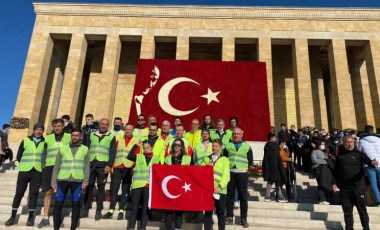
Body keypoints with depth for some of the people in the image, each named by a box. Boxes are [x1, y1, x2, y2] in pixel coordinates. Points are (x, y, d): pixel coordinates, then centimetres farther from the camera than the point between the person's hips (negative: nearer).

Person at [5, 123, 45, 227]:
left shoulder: (44, 142, 4)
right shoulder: (25, 141, 2)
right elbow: (19, 156, 7)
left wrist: (41, 165, 3)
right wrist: (26, 164, 5)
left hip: (37, 172, 0)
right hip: (24, 171, 0)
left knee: (33, 194, 3)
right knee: (19, 193, 5)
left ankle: (31, 217, 11)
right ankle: (13, 216, 17)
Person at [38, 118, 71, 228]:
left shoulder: (69, 137, 6)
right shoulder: (48, 138, 11)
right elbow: (44, 153, 13)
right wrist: (43, 165, 3)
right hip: (49, 167, 2)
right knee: (48, 192, 2)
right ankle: (45, 218, 10)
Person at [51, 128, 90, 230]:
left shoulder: (85, 149, 8)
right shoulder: (63, 148, 9)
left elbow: (86, 166, 4)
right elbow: (57, 165, 8)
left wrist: (85, 180, -6)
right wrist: (54, 181, 3)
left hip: (77, 180, -1)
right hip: (62, 179, 1)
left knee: (76, 204, 3)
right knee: (58, 204, 3)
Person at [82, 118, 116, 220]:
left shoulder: (111, 136, 5)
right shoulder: (92, 135, 14)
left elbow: (112, 152, -2)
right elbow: (87, 149, 13)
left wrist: (109, 165, -12)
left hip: (103, 164, -3)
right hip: (91, 163, 3)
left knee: (101, 187, -1)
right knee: (89, 186, 5)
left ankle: (99, 211, 5)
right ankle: (86, 209, 14)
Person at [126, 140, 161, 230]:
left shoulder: (156, 158, 11)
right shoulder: (139, 156, 10)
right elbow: (129, 156, -7)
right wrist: (136, 145, -7)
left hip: (150, 185, 0)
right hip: (137, 184, 0)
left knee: (146, 207, 5)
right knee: (134, 207, 2)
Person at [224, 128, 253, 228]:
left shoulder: (247, 146, 8)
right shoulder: (228, 146, 12)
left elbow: (250, 160, 9)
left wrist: (246, 168, 0)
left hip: (242, 173, -1)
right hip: (230, 173, 2)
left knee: (243, 196, 2)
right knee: (229, 195, 5)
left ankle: (243, 219, 10)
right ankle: (229, 217, 14)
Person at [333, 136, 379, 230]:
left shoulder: (359, 154, 1)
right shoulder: (340, 156, 7)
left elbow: (368, 161, -16)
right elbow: (336, 171, 13)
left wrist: (373, 163, -38)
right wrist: (335, 182, 9)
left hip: (357, 185, -2)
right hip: (344, 187, 2)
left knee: (362, 209, 4)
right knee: (347, 210, 10)